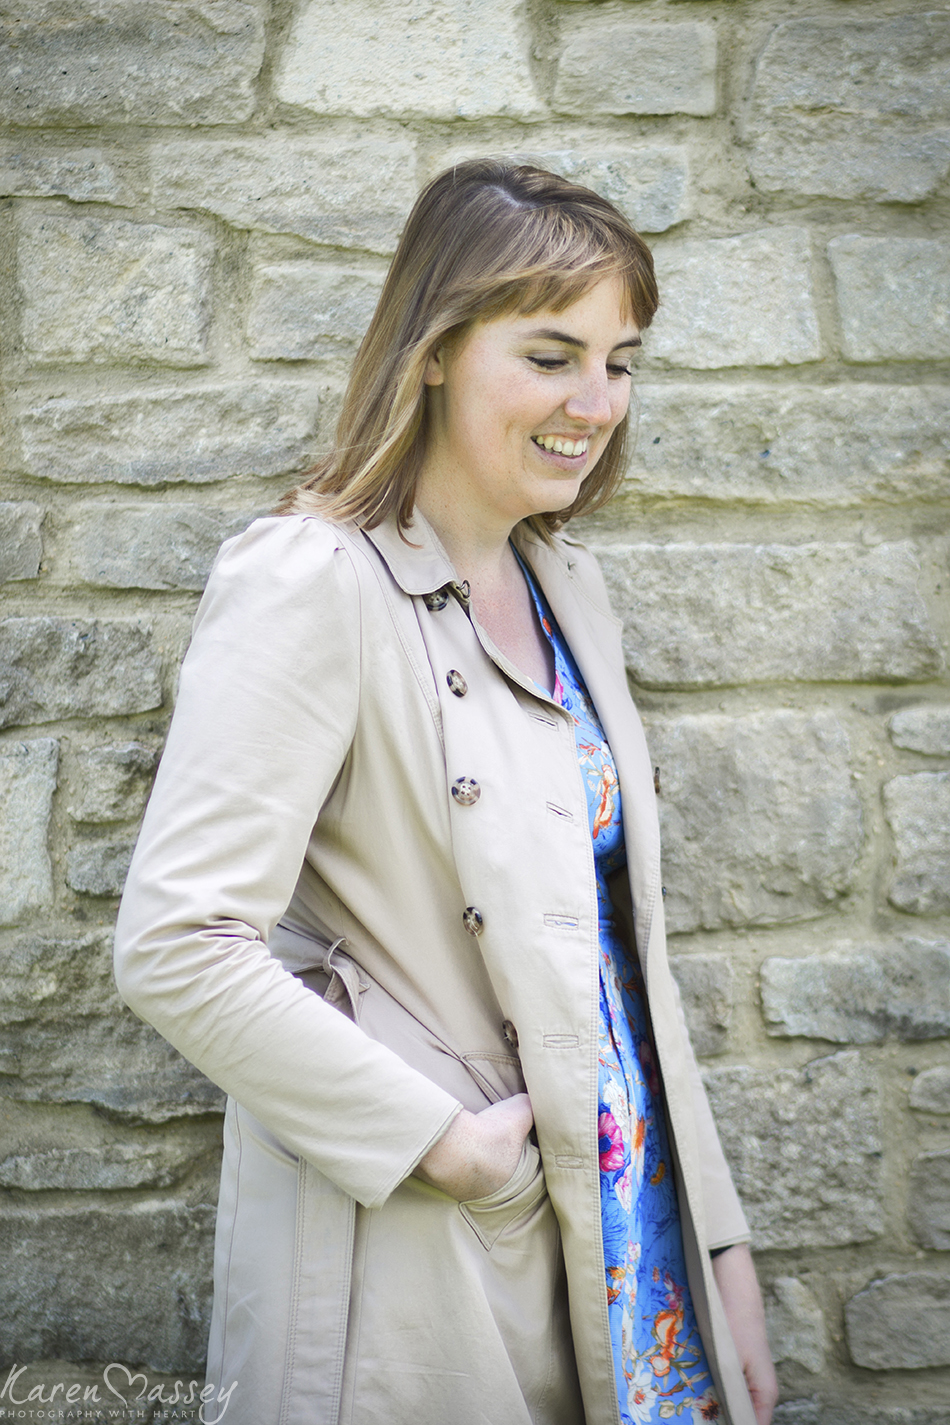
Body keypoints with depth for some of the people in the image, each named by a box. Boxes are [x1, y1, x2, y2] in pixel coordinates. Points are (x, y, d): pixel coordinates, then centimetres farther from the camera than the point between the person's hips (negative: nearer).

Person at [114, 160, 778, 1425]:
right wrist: (434, 1135, -17)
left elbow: (620, 947, 9)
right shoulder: (311, 585, -17)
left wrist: (718, 1236, 10)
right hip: (417, 1263, -7)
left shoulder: (568, 586, 7)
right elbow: (174, 947, -22)